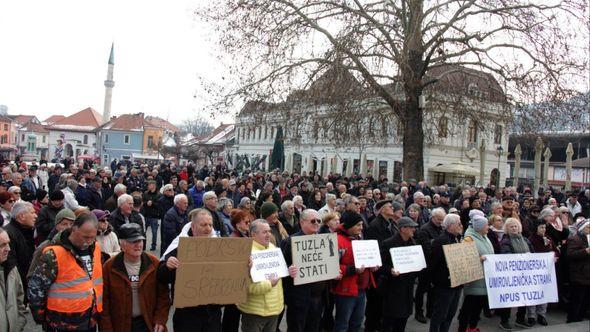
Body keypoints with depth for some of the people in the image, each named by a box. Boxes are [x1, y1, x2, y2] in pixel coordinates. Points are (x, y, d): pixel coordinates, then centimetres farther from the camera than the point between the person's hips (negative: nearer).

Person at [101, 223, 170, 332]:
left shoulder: (154, 264, -5)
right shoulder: (109, 267, -7)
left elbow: (163, 295, -1)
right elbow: (104, 301, -3)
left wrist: (160, 320, -9)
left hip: (148, 323, 1)